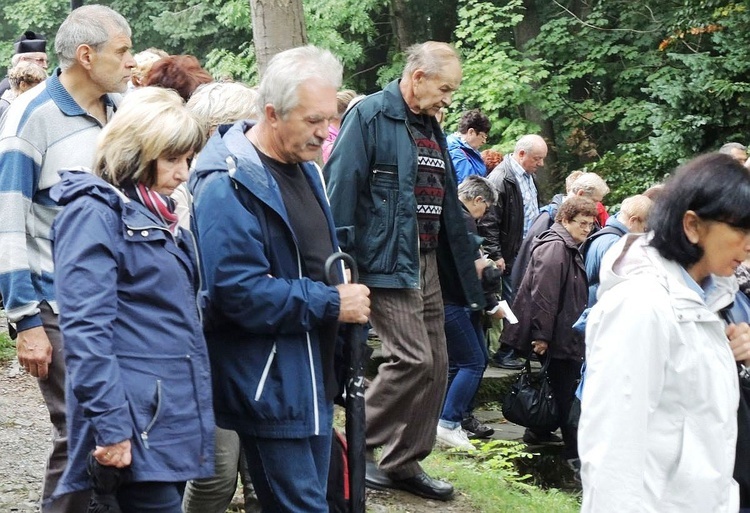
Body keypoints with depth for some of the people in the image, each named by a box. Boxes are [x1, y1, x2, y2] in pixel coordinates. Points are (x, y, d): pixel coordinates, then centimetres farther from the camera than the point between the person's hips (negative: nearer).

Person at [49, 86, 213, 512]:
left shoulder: (156, 213, 17)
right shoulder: (94, 213, -10)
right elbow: (86, 330, -19)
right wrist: (110, 426, -24)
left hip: (175, 417, 9)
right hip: (137, 426, -9)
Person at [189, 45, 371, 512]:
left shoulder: (304, 168, 11)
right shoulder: (229, 184, -20)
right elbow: (238, 290, -27)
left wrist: (346, 292, 4)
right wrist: (331, 304, -20)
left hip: (313, 375, 10)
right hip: (269, 382, -10)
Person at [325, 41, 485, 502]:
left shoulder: (431, 128, 16)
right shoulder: (370, 116, -9)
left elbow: (448, 207, 19)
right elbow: (341, 187, -16)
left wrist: (468, 281, 17)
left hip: (427, 263, 9)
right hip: (388, 261, -9)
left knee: (436, 365, 9)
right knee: (412, 358, -15)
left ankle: (405, 463, 19)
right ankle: (359, 444, 3)